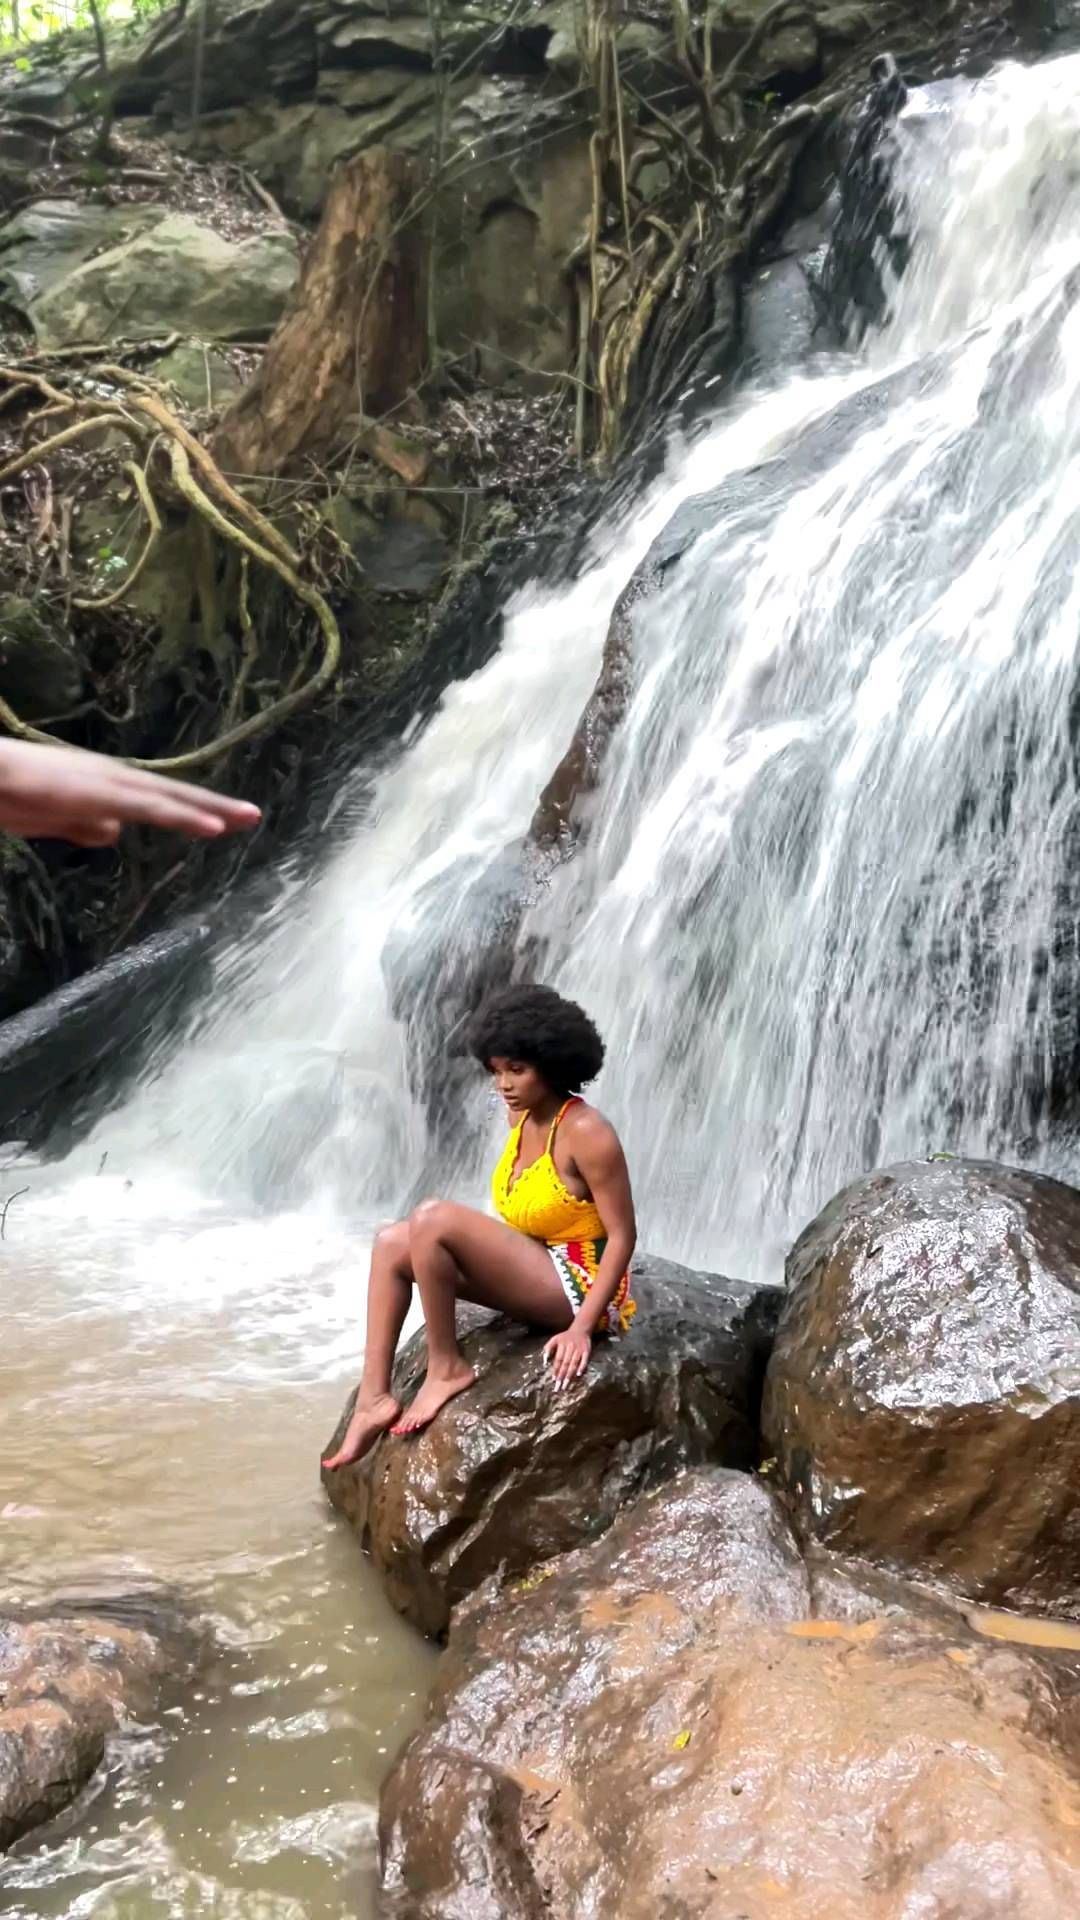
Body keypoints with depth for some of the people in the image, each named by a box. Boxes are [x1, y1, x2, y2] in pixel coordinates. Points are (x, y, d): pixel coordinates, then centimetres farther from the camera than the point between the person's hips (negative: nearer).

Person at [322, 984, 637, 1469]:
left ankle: (446, 1368, -10)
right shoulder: (521, 1117, 6)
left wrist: (582, 1326, -23)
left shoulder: (585, 1132, -18)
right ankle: (374, 1397, -8)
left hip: (577, 1287, -9)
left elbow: (622, 1235, -18)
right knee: (392, 1244, 0)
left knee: (434, 1219, -24)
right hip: (535, 1274, 9)